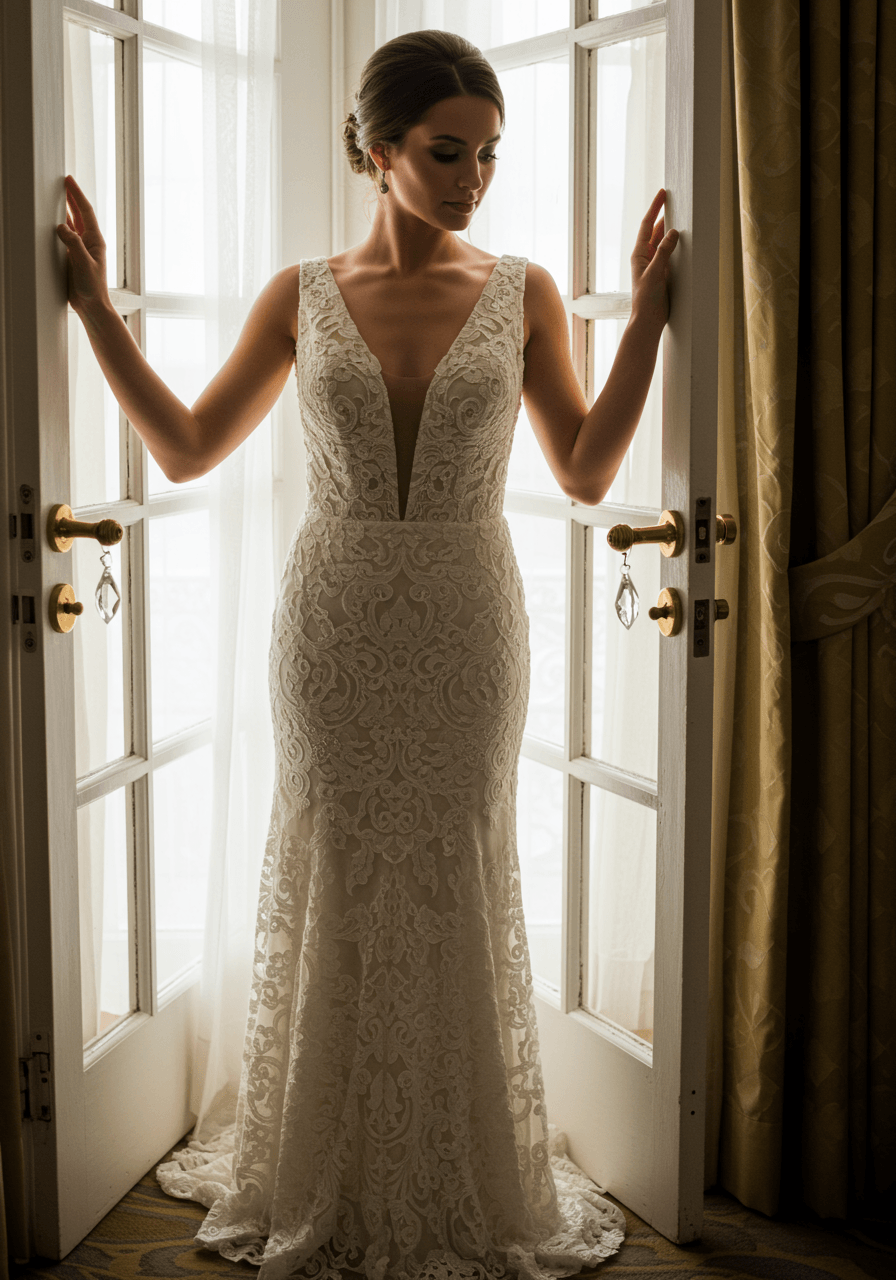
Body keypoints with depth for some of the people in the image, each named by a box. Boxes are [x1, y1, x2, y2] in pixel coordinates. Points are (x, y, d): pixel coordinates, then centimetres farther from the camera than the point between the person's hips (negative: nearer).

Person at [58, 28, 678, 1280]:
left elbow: (586, 474, 2)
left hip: (466, 620, 0)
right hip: (335, 619, 0)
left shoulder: (523, 294, 2)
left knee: (459, 881, 5)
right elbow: (187, 448, 6)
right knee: (330, 875, 6)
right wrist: (96, 305, 2)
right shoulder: (302, 297, 3)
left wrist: (648, 316, -4)